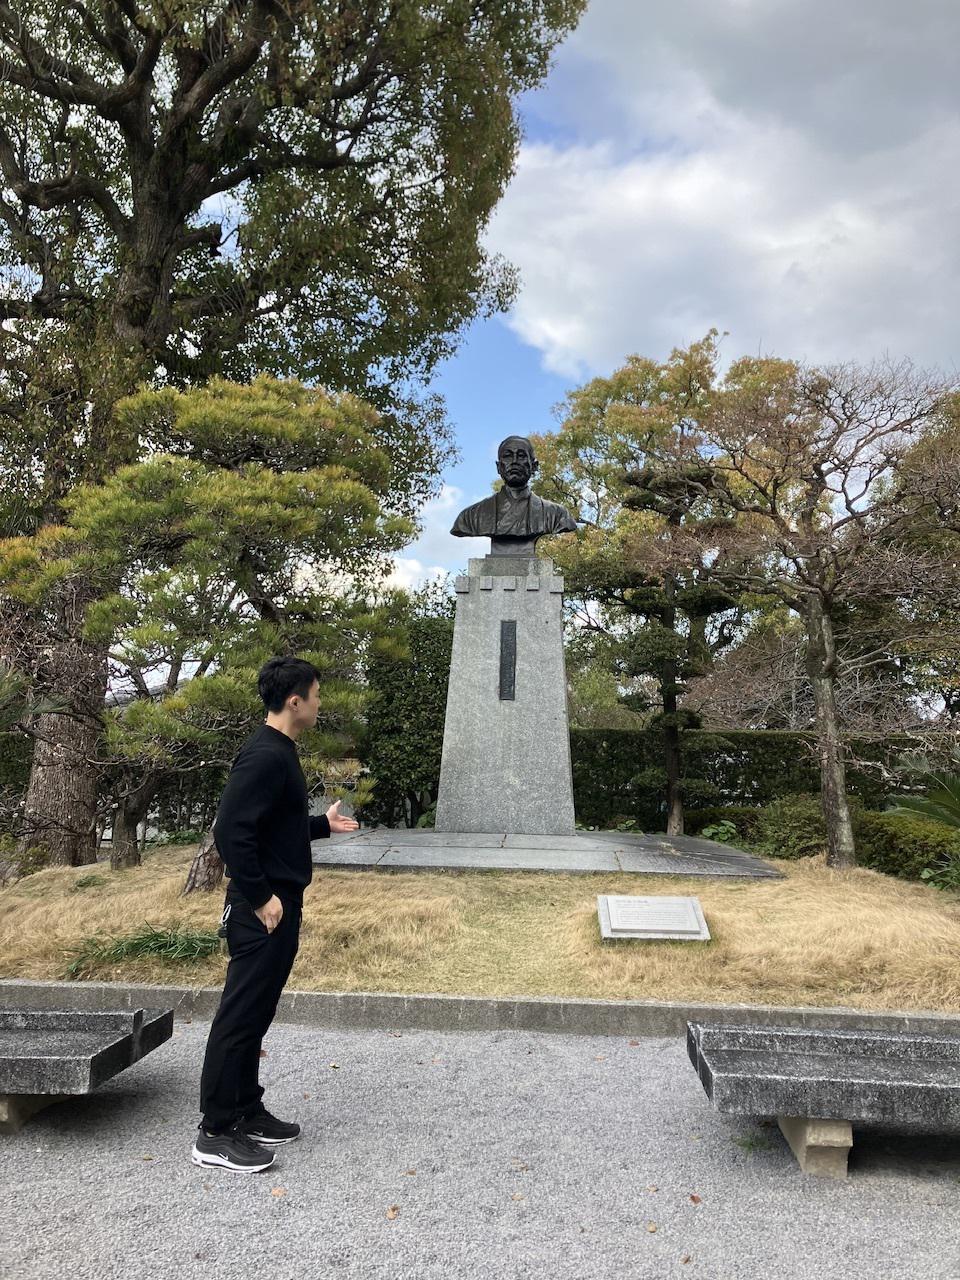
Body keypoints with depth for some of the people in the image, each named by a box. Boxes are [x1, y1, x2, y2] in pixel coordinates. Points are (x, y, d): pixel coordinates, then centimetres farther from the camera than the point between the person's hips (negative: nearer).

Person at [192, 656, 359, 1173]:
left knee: (254, 1014, 18)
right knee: (240, 1016, 0)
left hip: (279, 905, 10)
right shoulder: (265, 756, -20)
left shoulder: (278, 753, 12)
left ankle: (247, 1112, 30)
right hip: (263, 910, -10)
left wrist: (323, 824, 20)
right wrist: (260, 898, -22)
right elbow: (230, 830, -26)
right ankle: (215, 1134, 12)